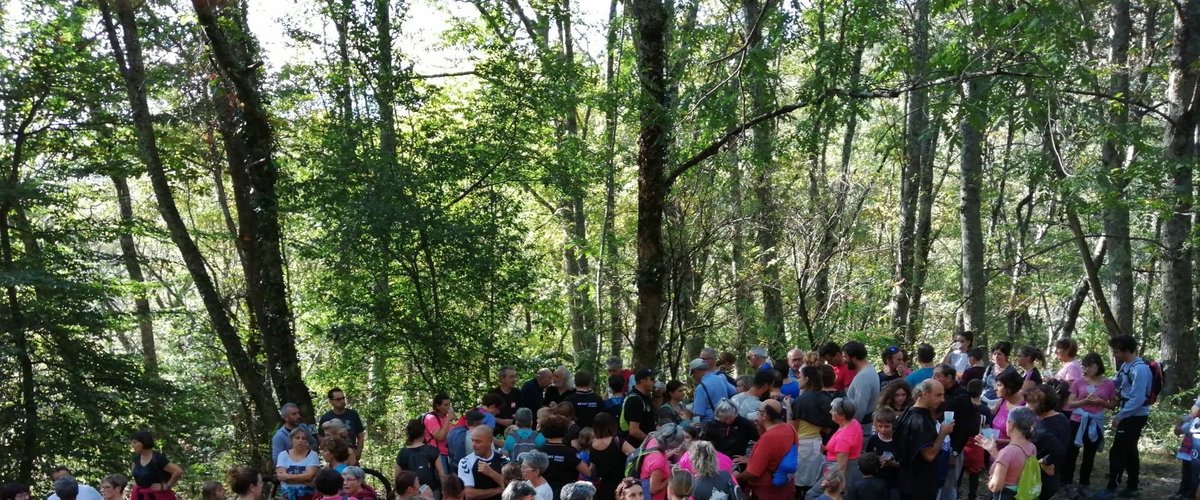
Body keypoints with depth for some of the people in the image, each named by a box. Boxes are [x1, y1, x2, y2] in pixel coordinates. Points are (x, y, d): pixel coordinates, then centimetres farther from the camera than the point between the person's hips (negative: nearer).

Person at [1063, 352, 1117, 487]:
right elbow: (1070, 404, -1)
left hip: (1096, 424, 1)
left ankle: (1084, 484, 20)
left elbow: (1113, 405, 6)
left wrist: (1100, 402, -13)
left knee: (1089, 455, 11)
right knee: (1071, 452, 1)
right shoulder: (1079, 381, -2)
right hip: (1077, 421, 0)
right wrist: (1085, 401, -18)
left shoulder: (1109, 384, -2)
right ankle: (1065, 483, 9)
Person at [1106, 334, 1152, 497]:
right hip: (1128, 414, 10)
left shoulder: (1140, 369, -24)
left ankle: (1112, 487, 1)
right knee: (1128, 450, 18)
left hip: (1135, 416, -10)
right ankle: (1131, 486, 29)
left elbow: (1137, 400, -27)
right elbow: (1117, 384, 22)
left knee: (1117, 451, -6)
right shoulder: (1125, 365, 4)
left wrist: (1119, 416, -21)